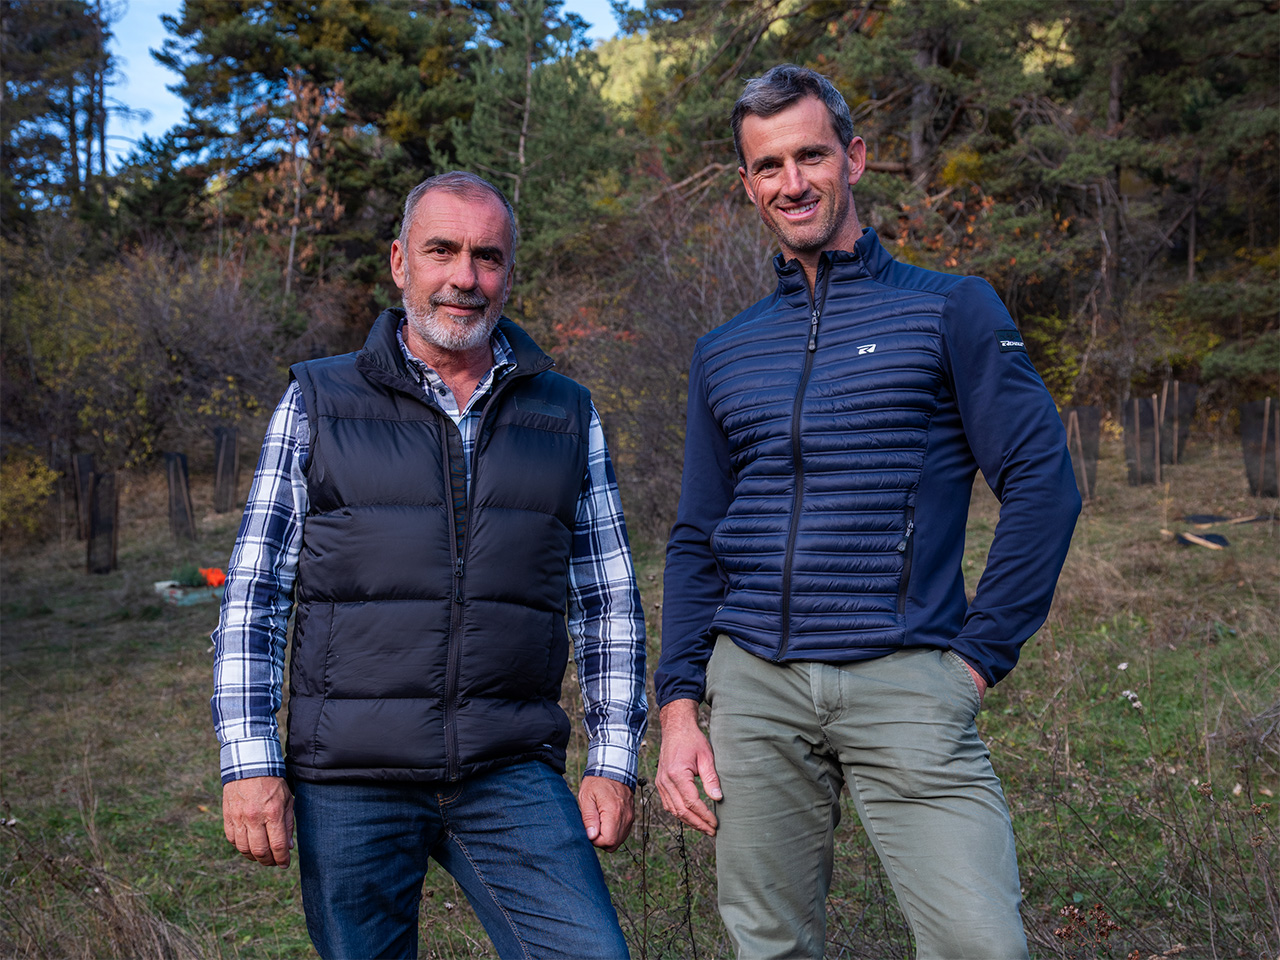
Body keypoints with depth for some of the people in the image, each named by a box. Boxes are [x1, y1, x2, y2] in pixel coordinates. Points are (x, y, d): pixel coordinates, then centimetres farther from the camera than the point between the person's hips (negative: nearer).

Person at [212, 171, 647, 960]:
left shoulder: (567, 415, 9)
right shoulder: (318, 404, 4)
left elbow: (609, 603, 11)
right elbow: (254, 596, 3)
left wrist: (615, 760, 6)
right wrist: (249, 761, -5)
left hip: (513, 776, 1)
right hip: (349, 780, 0)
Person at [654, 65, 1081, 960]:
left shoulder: (952, 309, 3)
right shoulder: (724, 352, 14)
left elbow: (1042, 482, -2)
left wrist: (980, 657, -6)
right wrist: (679, 704, 7)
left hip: (905, 683, -3)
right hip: (754, 686, 4)